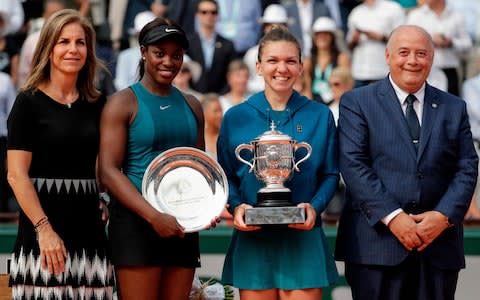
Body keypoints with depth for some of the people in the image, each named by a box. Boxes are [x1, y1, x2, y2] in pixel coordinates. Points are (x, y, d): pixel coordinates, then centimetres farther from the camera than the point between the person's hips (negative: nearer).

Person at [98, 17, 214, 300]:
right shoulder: (124, 102, -2)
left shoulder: (191, 106, 15)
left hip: (182, 224, 6)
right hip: (136, 222, -6)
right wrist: (154, 217, -21)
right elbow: (108, 171, -11)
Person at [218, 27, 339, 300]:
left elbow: (331, 174, 7)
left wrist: (315, 207, -12)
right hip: (252, 238, 0)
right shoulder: (236, 118, 7)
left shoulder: (320, 116, 8)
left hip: (303, 237, 0)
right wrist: (236, 207, -11)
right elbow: (226, 175, 8)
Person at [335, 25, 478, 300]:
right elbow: (353, 165, -6)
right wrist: (392, 216, -15)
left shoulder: (454, 108, 14)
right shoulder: (357, 102, 4)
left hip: (439, 243, 3)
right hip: (376, 241, -3)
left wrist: (445, 216, -9)